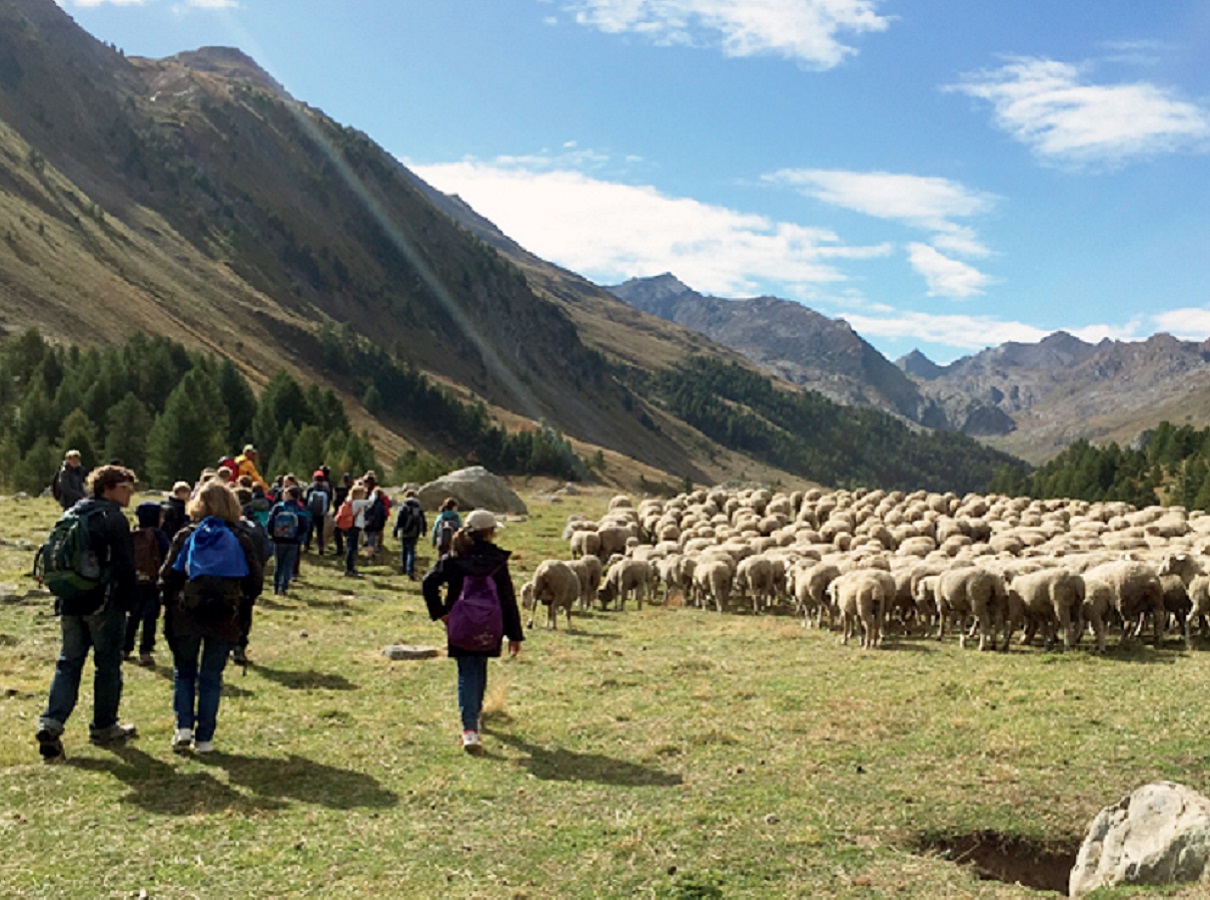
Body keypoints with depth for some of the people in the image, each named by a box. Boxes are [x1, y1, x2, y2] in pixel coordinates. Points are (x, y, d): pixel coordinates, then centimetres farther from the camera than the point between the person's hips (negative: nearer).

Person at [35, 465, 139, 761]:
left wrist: (64, 593, 20)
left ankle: (51, 723, -7)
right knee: (107, 664, 6)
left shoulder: (71, 515, 12)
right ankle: (104, 727, 15)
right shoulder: (114, 519, -11)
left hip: (70, 603, 6)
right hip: (103, 603, -6)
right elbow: (125, 566, -13)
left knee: (68, 662, 9)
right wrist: (128, 603, -4)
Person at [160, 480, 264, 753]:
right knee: (211, 677, 9)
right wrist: (242, 607, 14)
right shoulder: (240, 540, 0)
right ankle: (204, 738, 10)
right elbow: (256, 579, 0)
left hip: (185, 617, 0)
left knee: (184, 672, 18)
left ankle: (184, 726, 5)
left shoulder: (186, 536, 0)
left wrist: (171, 606, 13)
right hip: (224, 620, 0)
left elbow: (168, 576, -1)